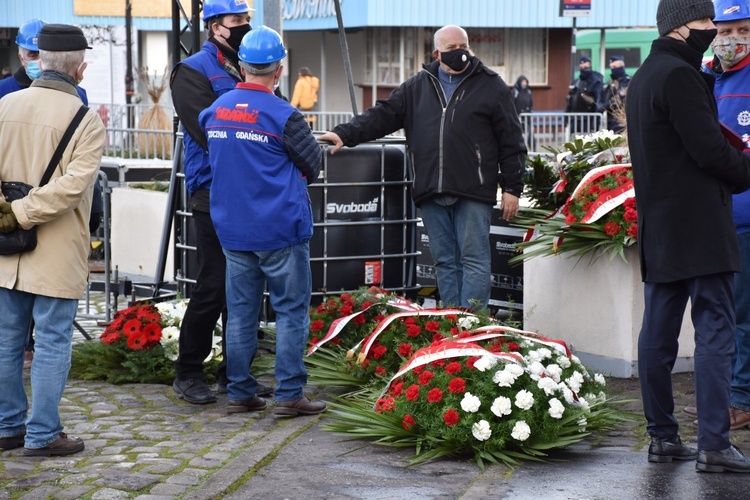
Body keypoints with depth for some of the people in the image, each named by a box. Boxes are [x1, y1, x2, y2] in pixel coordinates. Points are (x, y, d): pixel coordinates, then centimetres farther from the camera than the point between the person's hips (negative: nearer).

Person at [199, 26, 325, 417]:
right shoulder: (283, 116, -14)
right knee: (291, 310, 2)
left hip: (232, 230, 6)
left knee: (240, 312, 11)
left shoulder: (214, 111, 4)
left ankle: (239, 393, 14)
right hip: (281, 230, -6)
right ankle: (289, 394, 0)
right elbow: (313, 165, -1)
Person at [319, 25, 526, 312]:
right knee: (445, 261, 8)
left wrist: (512, 188, -2)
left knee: (473, 258, -5)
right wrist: (346, 134, -1)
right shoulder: (418, 87, 15)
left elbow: (511, 142, 3)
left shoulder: (490, 86, 4)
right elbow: (383, 115, 13)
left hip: (473, 192, -4)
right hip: (431, 193, 4)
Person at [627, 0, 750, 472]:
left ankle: (663, 436, 14)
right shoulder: (680, 75, -13)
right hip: (699, 225, -10)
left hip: (659, 226, 10)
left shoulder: (643, 77, 18)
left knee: (659, 331, 9)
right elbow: (710, 150, -17)